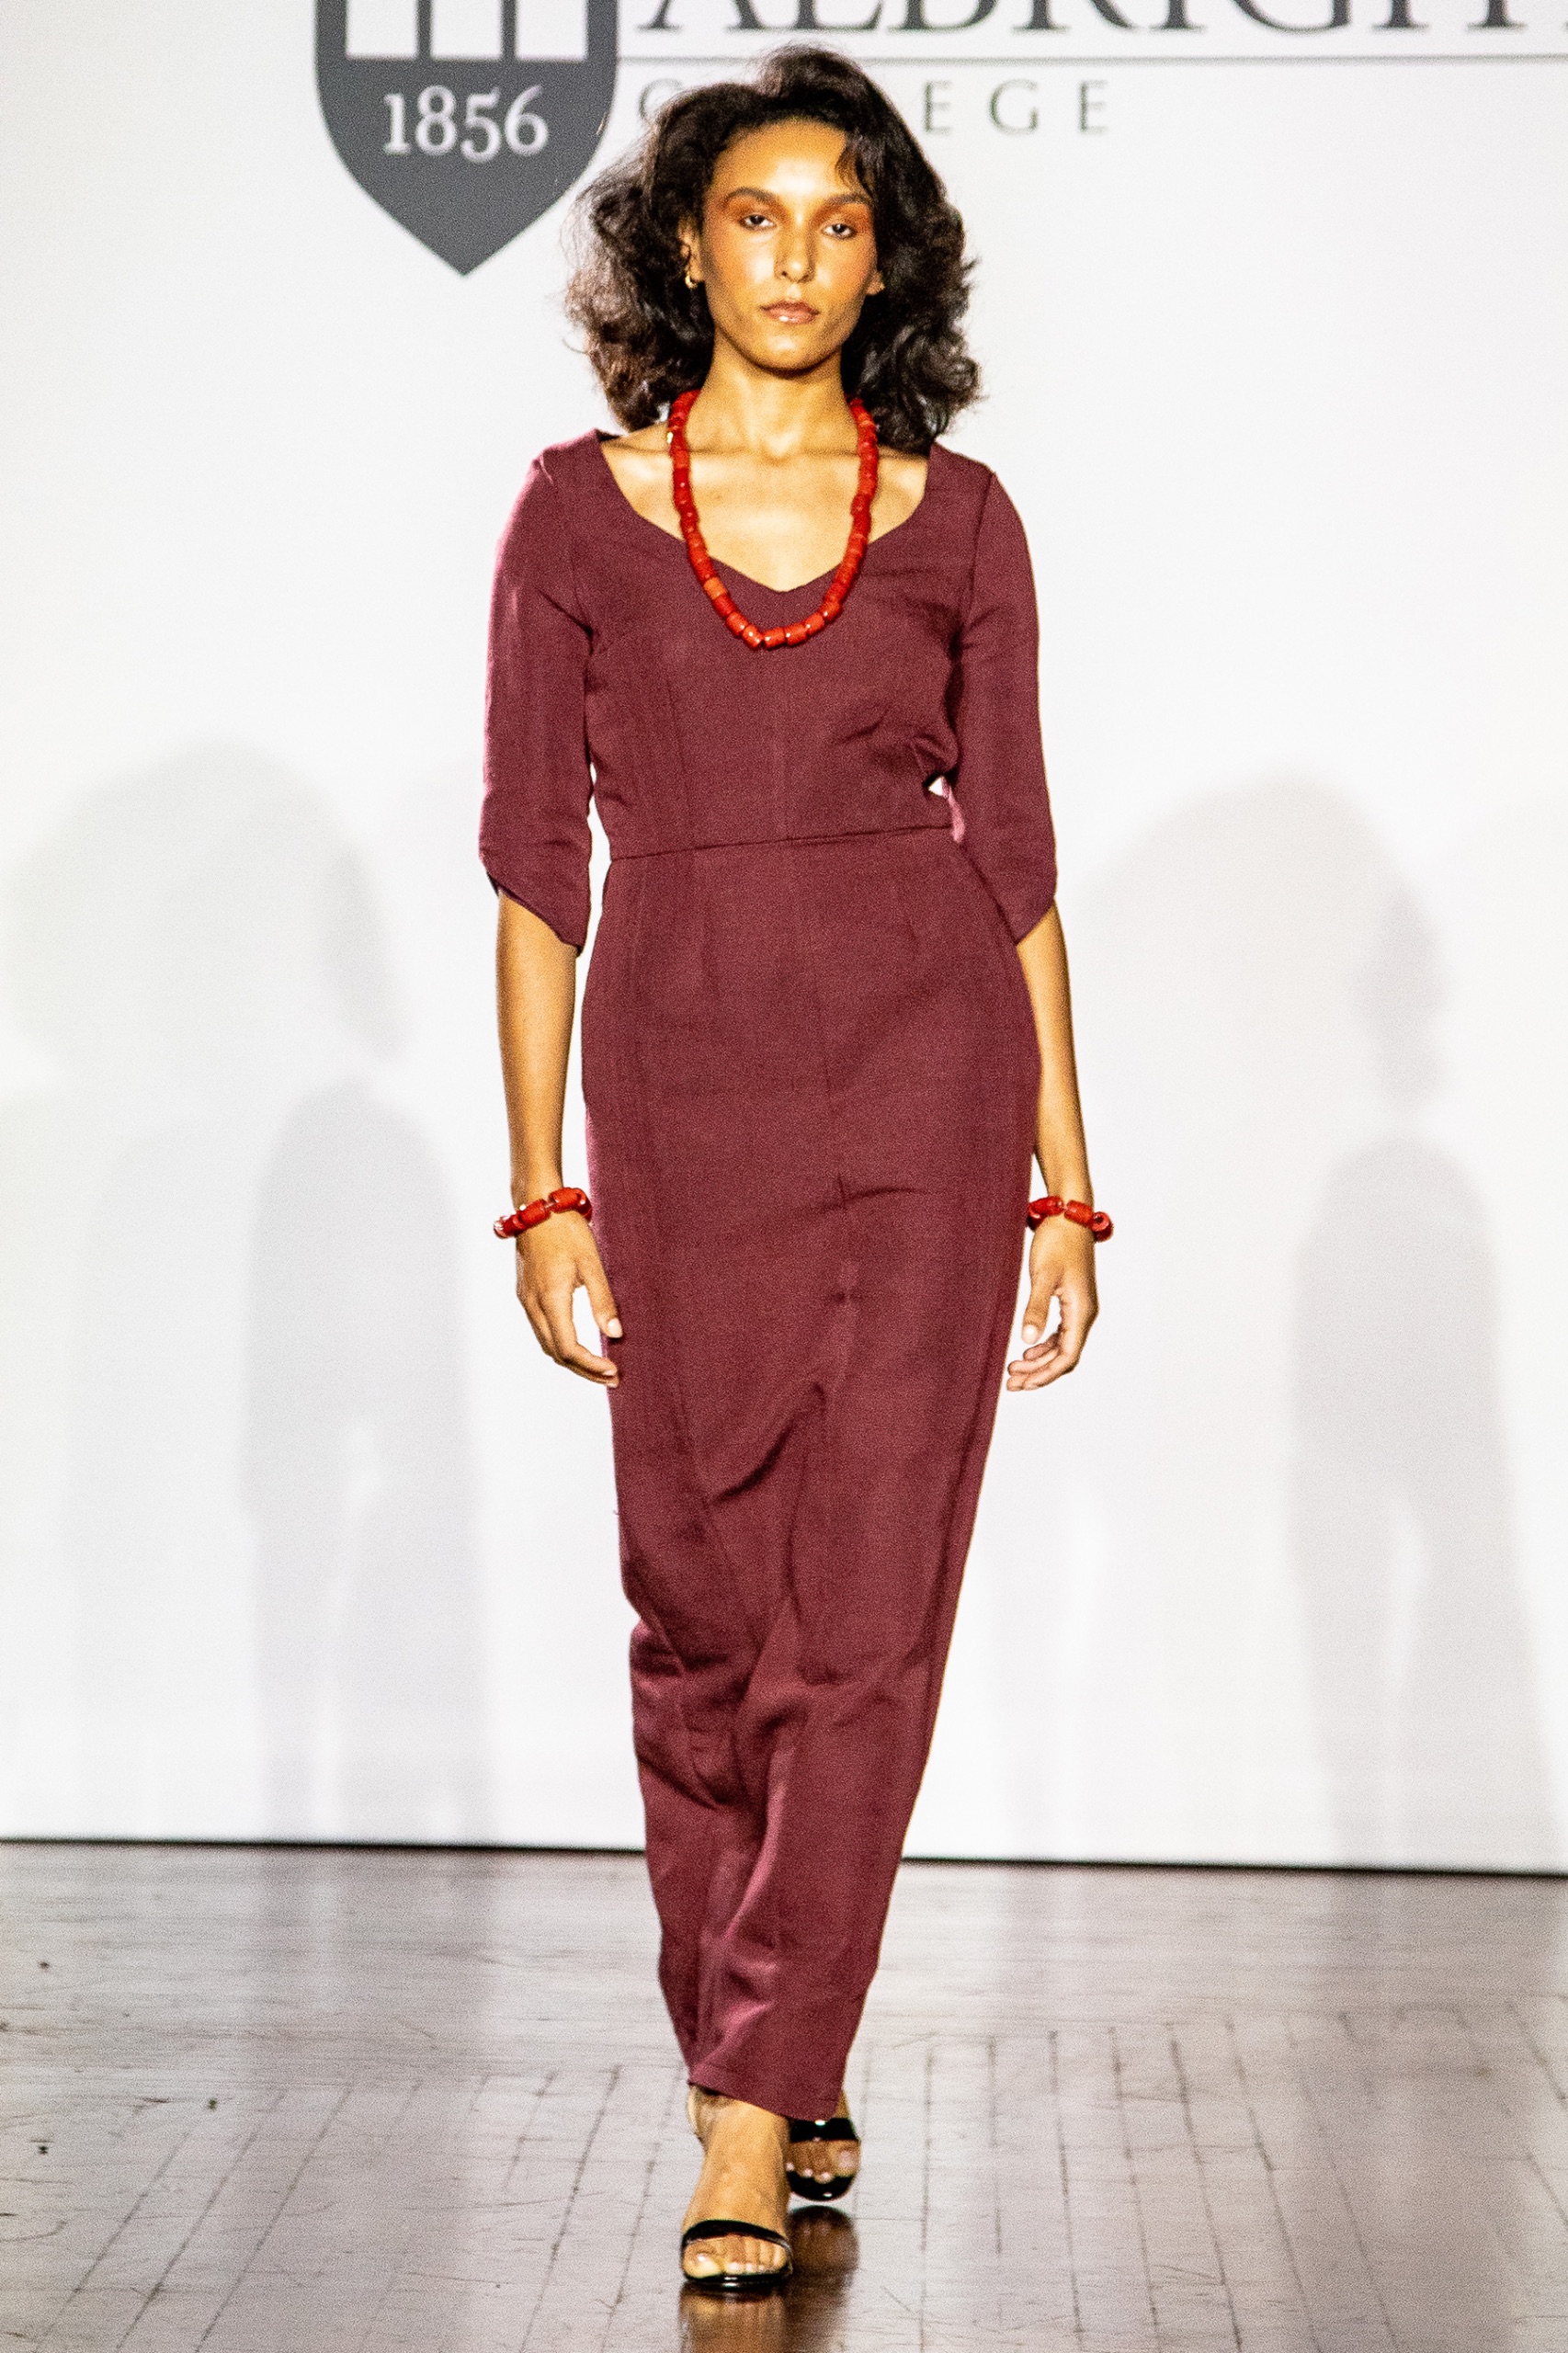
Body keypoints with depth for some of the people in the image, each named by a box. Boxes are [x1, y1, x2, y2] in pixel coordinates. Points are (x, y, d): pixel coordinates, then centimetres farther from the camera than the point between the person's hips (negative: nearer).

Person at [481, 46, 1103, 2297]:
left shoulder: (956, 518, 5)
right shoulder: (581, 507, 4)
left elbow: (1015, 856, 7)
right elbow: (536, 862, 3)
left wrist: (1067, 1181, 4)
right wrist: (543, 1189, -2)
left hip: (926, 1068, 0)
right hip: (683, 1079, 0)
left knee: (867, 1606, -6)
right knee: (703, 1605, 5)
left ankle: (752, 2126, -2)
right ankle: (777, 2070, 23)